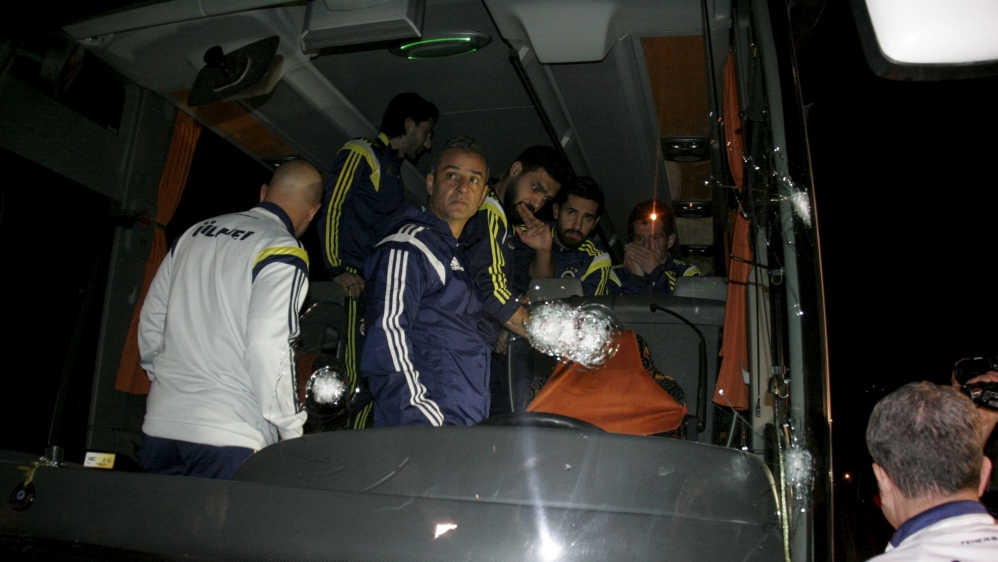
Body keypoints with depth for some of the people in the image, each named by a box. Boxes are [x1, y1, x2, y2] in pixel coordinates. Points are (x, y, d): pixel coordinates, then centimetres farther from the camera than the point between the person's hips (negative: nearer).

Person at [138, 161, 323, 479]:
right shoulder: (284, 254, -10)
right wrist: (291, 430, -9)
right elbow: (268, 350, -18)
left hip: (159, 427, 7)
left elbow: (150, 321, 15)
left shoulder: (194, 233, 10)